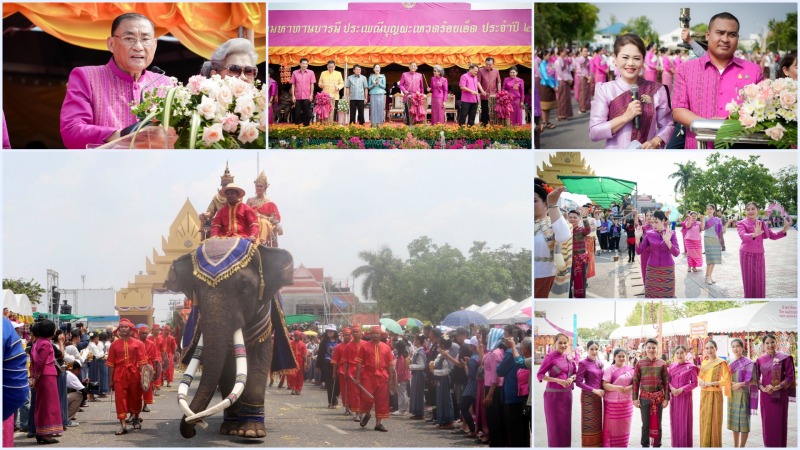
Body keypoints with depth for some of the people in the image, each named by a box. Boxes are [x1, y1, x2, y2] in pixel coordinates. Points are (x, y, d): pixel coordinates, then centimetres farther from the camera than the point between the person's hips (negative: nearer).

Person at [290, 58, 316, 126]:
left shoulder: (311, 73, 2)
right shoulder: (295, 73, 3)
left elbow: (312, 84, 4)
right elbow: (293, 85, 5)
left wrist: (311, 95, -2)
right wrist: (293, 96, 0)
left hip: (307, 97, -1)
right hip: (297, 97, 1)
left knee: (306, 112, 2)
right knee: (297, 112, 2)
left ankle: (306, 125, 10)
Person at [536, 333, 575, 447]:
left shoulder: (569, 357, 8)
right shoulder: (550, 357, -10)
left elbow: (575, 373, 18)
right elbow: (539, 375, -10)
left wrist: (571, 378, -5)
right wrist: (557, 380, -18)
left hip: (567, 394, 5)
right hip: (554, 394, -5)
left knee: (566, 424, 10)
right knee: (555, 425, 1)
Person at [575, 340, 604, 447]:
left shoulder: (599, 363, 9)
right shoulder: (583, 363, -10)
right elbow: (578, 382, -15)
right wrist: (594, 390, -18)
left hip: (598, 396, 7)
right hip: (588, 396, -7)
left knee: (597, 422, 11)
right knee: (589, 423, -1)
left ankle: (597, 445, 19)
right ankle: (589, 445, 6)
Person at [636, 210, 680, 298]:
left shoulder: (671, 234, -5)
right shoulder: (649, 234, 1)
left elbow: (676, 253, -13)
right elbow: (639, 251, 1)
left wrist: (667, 241, -28)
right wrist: (638, 238, -14)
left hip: (667, 270, -2)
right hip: (652, 270, 2)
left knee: (667, 296, 1)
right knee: (651, 296, 1)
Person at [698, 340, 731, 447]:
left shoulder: (721, 362, -6)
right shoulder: (704, 362, 11)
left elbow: (727, 380, -11)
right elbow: (700, 377, 20)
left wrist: (711, 383, -16)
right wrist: (701, 381, -3)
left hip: (715, 394, -6)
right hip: (704, 394, 6)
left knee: (714, 419, -2)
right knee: (704, 419, 7)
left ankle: (714, 445, 6)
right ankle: (705, 444, 16)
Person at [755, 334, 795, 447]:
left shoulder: (785, 358, -3)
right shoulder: (760, 360, 7)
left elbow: (790, 377, -5)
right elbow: (756, 378, 9)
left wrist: (777, 387, -15)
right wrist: (763, 388, -10)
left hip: (780, 395, -3)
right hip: (765, 395, 3)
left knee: (779, 422, 0)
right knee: (767, 422, 5)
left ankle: (779, 445, 7)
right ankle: (768, 445, 14)